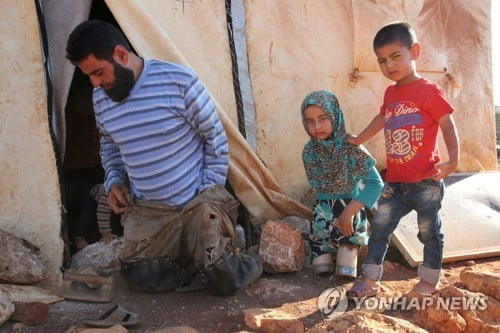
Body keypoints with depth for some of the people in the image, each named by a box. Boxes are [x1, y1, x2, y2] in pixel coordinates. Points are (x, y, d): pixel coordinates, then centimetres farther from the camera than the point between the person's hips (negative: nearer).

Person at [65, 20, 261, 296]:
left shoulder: (179, 81, -19)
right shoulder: (101, 97, -1)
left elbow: (215, 136, -10)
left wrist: (210, 191, -10)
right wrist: (113, 180, 1)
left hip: (198, 203, -4)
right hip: (147, 210, 5)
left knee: (224, 282, -9)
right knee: (144, 281, 3)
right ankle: (181, 250, 30)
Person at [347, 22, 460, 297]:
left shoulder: (429, 90, -9)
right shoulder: (391, 93, 10)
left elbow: (447, 125, -12)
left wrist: (452, 160, -24)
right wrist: (359, 139, 36)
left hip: (425, 181, -6)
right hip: (395, 181, 6)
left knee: (429, 231, 8)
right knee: (379, 227, 8)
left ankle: (429, 280, 25)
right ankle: (370, 279, 17)